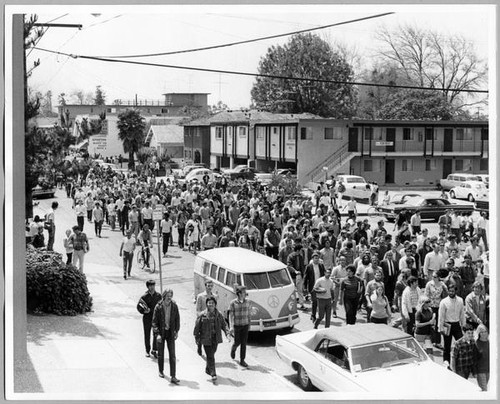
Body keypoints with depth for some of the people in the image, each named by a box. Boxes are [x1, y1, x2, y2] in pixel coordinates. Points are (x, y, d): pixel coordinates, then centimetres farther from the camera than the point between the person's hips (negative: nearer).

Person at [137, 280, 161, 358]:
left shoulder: (158, 295, 0)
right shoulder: (144, 297, -6)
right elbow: (139, 307, -2)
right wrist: (144, 311, -19)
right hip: (147, 318, -1)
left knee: (156, 334, 0)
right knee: (147, 335, 9)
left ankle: (154, 350, 15)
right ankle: (147, 351, 22)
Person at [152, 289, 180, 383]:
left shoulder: (174, 306, -4)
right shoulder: (158, 307, -12)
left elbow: (177, 319, 7)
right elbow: (154, 322, -9)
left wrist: (176, 331, 3)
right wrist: (157, 334, -18)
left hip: (170, 333, 1)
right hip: (161, 333, -1)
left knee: (172, 354, -5)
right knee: (161, 353, 12)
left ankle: (173, 377, -5)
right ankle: (160, 371, 35)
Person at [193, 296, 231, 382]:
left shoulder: (218, 314, 3)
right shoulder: (202, 315, -8)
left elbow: (224, 325, 7)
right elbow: (197, 327, -3)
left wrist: (227, 333, -7)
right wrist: (197, 338, -3)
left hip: (215, 339, 4)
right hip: (206, 339, -4)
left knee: (211, 354, 16)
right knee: (210, 356, -8)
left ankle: (208, 369, 38)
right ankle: (213, 374, -9)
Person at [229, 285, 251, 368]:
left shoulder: (247, 302, -1)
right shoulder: (233, 303, -13)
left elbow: (248, 314, 9)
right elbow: (231, 315, -14)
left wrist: (249, 324, 14)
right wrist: (231, 326, -23)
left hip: (245, 325, 3)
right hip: (236, 325, -3)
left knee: (244, 343, 2)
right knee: (237, 342, 4)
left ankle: (242, 360, 9)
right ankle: (233, 349, 40)